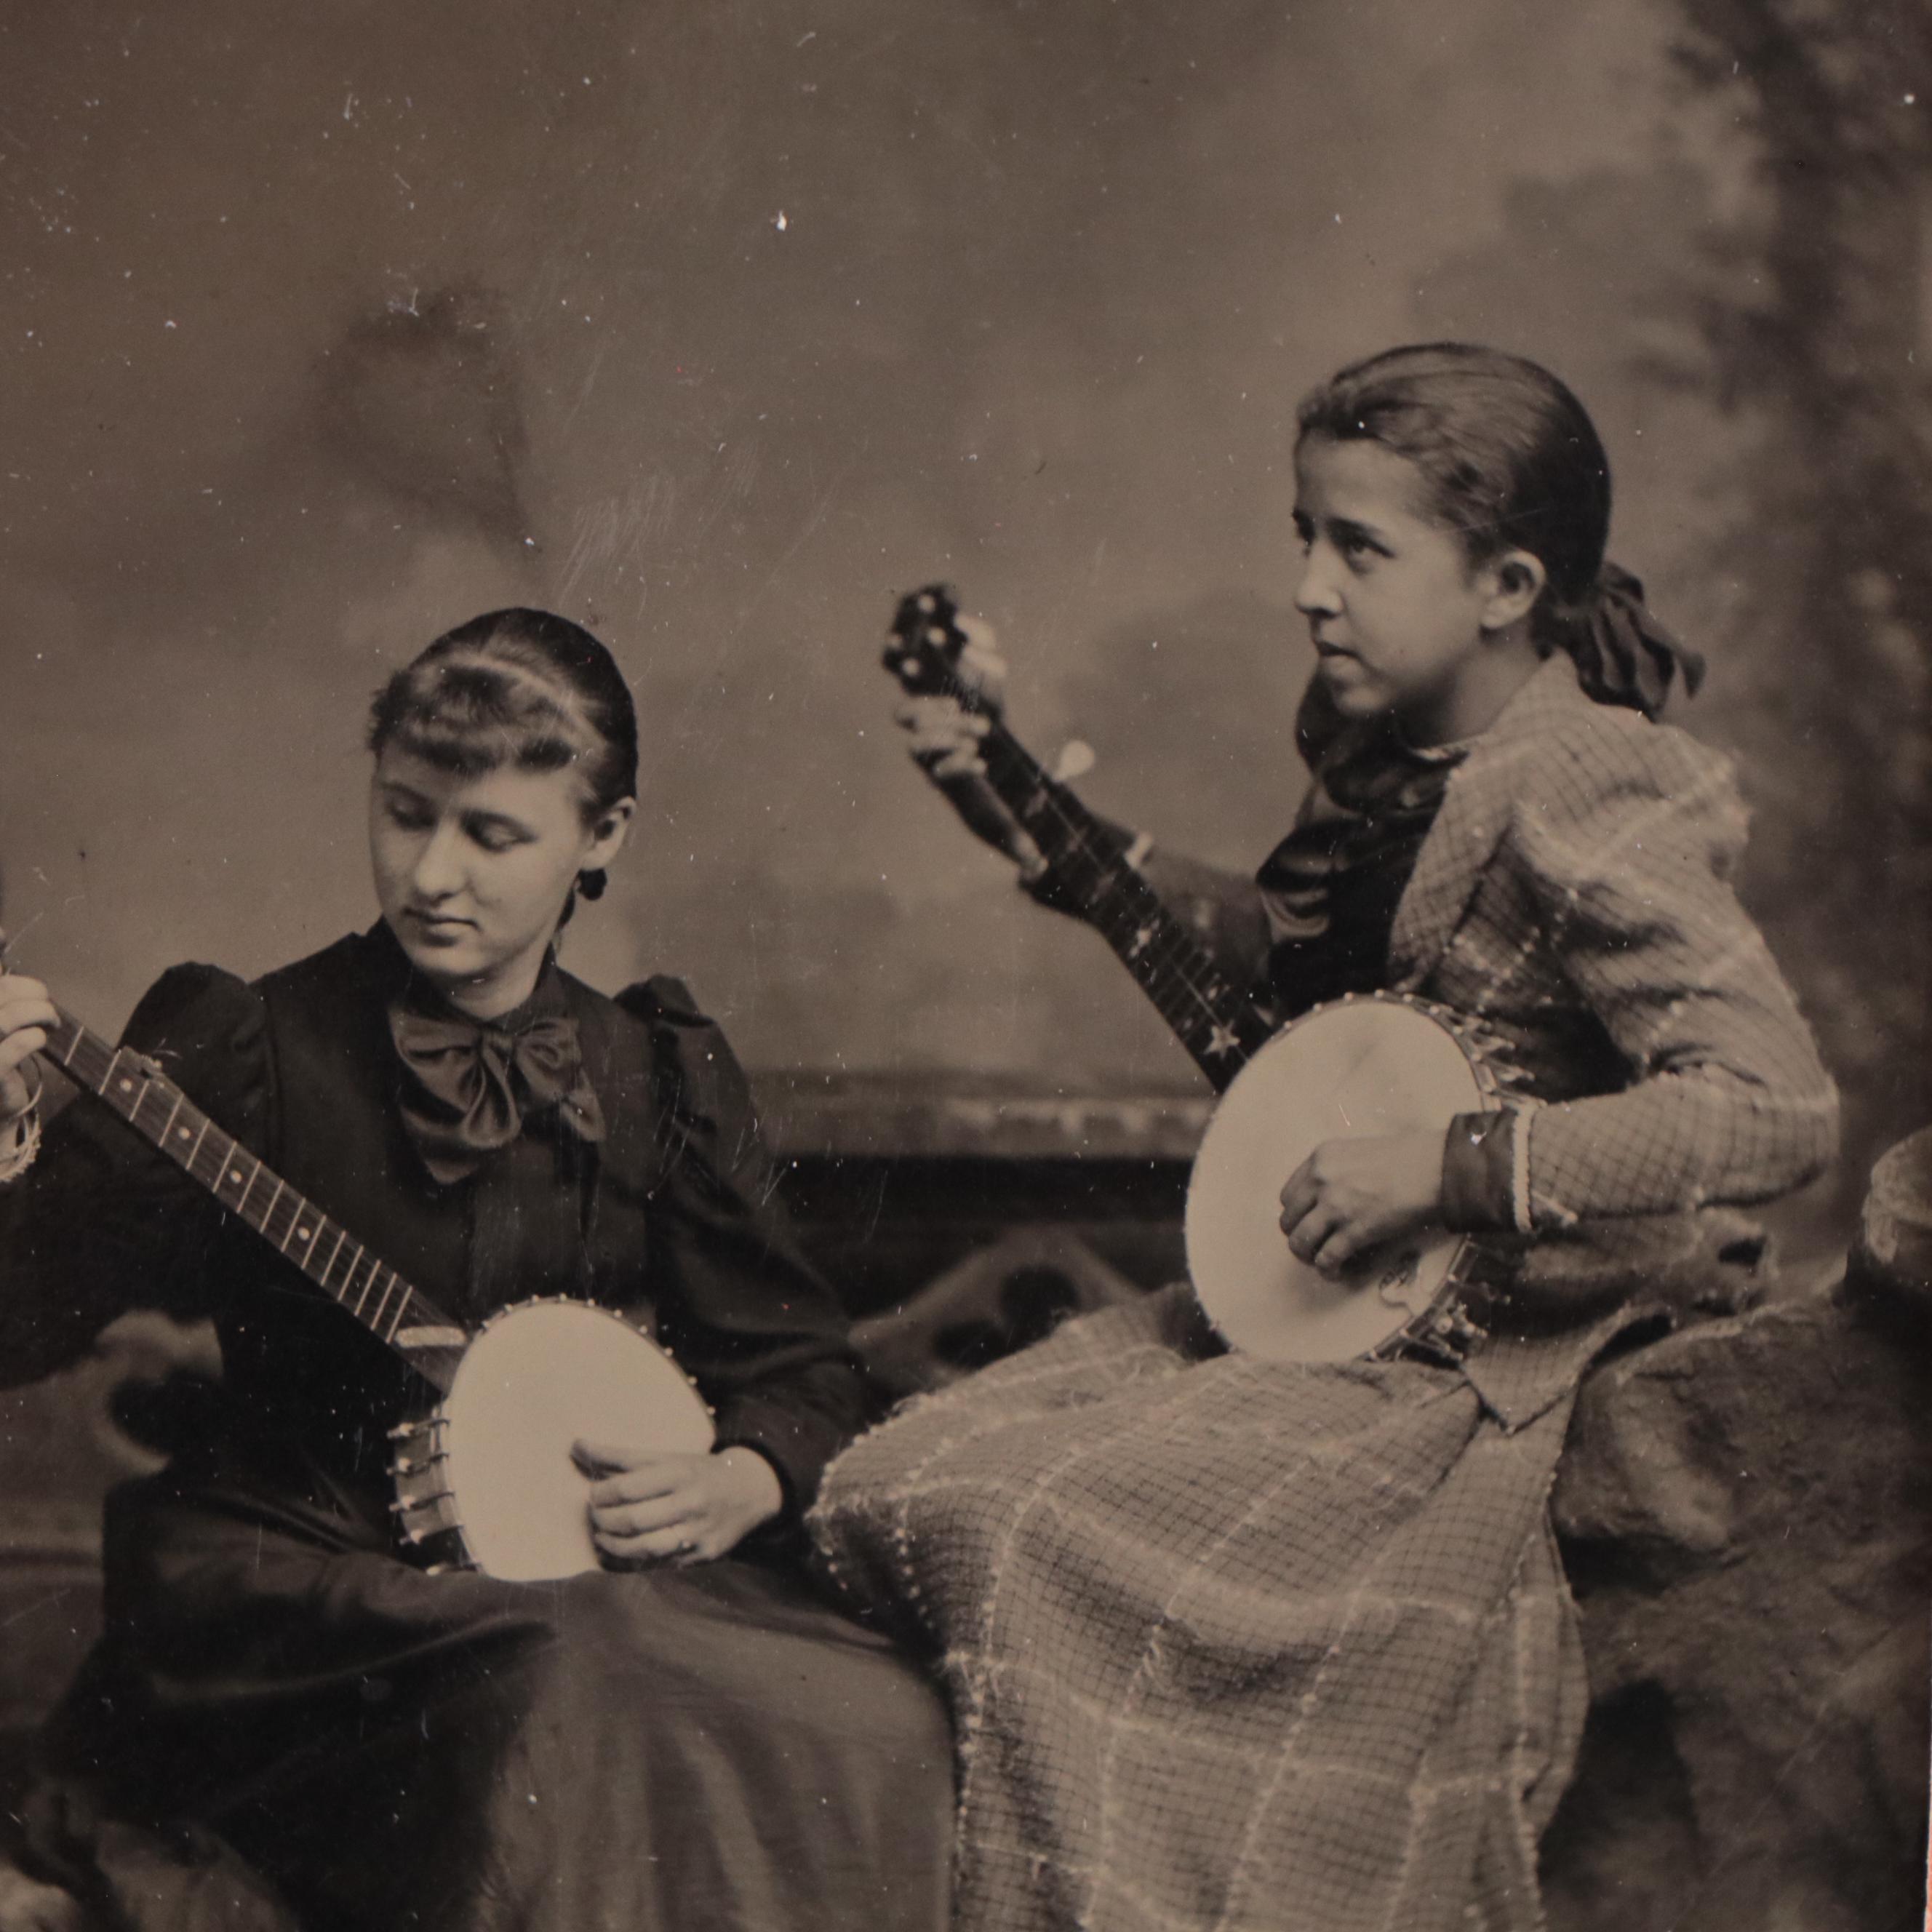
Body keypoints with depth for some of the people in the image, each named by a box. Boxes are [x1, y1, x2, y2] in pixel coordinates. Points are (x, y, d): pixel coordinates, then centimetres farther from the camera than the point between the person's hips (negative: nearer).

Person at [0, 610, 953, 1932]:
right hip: (300, 1571, -3)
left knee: (876, 1725, -24)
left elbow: (803, 1373, 13)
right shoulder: (246, 1046, -3)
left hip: (617, 1568, 4)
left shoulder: (662, 1075, 9)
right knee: (563, 1689, -35)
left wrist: (735, 1486, -8)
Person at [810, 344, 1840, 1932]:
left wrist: (1448, 1171, -25)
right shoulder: (1376, 752, 6)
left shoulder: (1586, 808, -20)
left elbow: (1781, 1109, -27)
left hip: (1499, 1347, -9)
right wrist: (1030, 814, 15)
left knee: (1075, 1541, -24)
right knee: (902, 1485, -2)